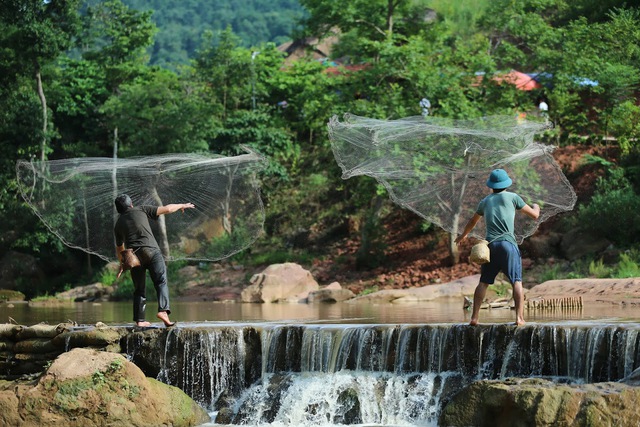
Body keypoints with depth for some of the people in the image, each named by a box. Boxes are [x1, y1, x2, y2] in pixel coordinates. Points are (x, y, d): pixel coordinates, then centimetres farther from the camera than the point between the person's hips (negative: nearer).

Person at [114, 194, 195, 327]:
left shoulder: (118, 225, 20)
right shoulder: (142, 211, 10)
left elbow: (119, 248, 31)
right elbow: (166, 209, 8)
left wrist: (122, 263, 48)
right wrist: (182, 206, 26)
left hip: (134, 256, 3)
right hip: (151, 251, -3)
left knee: (139, 290, 12)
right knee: (161, 282, -6)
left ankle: (139, 320, 8)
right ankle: (163, 310, -28)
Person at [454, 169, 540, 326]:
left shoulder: (485, 201, 18)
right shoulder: (512, 197, 6)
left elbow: (472, 221, 35)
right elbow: (534, 215, 12)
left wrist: (463, 235, 55)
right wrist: (536, 207, 37)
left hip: (490, 245, 4)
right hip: (508, 244, -4)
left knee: (483, 282, 9)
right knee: (517, 282, -4)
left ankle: (474, 317, 3)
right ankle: (519, 317, -16)